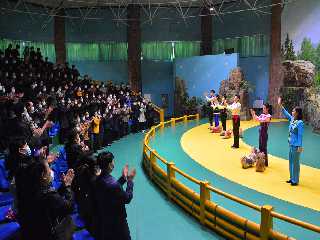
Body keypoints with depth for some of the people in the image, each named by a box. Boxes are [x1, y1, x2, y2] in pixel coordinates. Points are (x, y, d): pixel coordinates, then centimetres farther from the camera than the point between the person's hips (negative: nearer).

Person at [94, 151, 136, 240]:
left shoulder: (98, 179, -10)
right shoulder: (113, 184, -35)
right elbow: (127, 199, -20)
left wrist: (123, 178, 4)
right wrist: (130, 181, -12)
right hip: (116, 220, -7)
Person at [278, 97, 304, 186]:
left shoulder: (300, 122, -17)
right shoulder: (292, 119, 5)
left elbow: (300, 135, -18)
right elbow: (286, 114, 23)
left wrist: (299, 146, -18)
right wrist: (280, 105, 23)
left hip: (296, 145, -8)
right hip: (291, 144, 8)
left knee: (295, 162, 1)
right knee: (291, 161, 16)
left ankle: (295, 180, 12)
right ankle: (292, 178, 29)